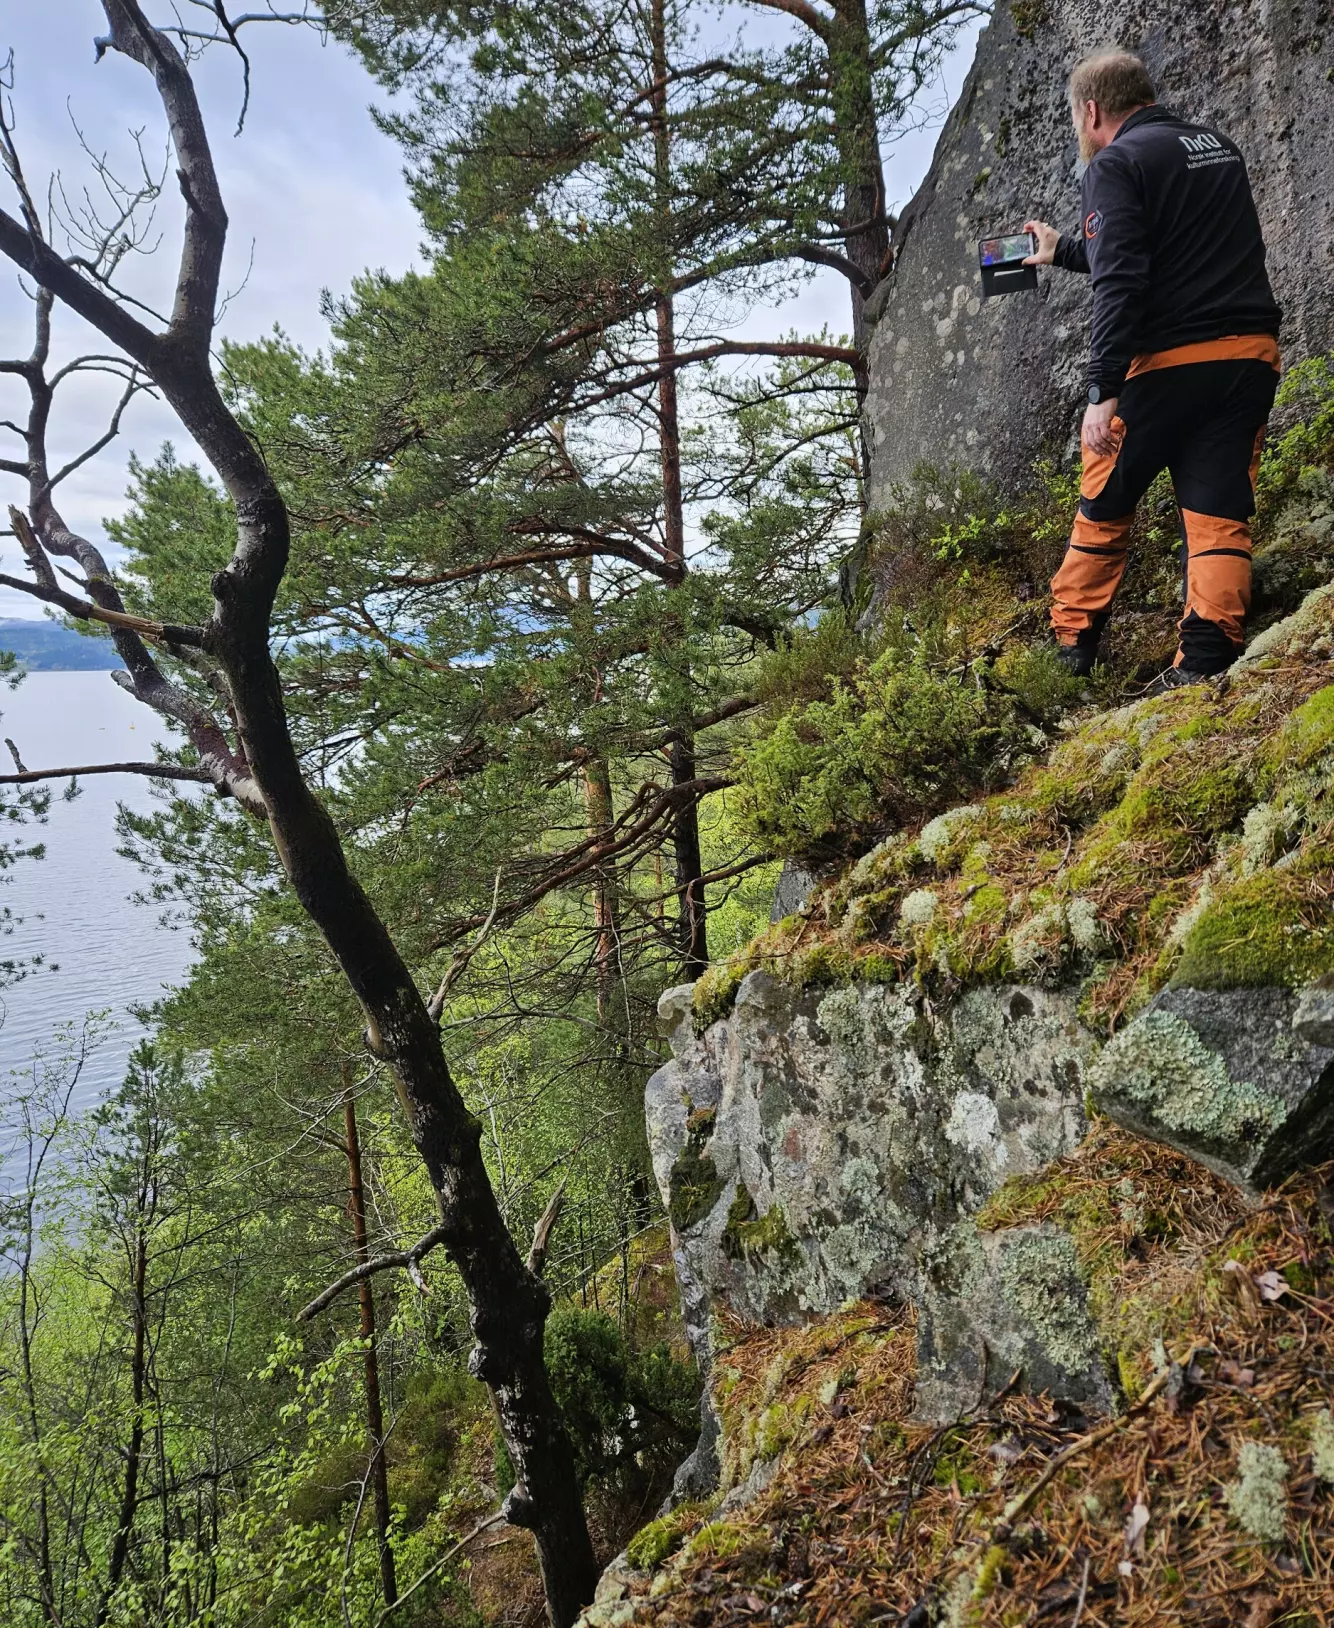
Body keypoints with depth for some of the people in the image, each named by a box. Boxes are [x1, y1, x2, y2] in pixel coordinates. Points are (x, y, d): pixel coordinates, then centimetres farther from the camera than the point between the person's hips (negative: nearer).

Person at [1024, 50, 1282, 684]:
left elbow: (1119, 283, -17)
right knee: (1220, 513, 1)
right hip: (1252, 356, 6)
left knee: (1103, 507, 11)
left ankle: (1070, 648, 20)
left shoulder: (1115, 164, -3)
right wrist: (1063, 251, 44)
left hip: (1170, 361, -6)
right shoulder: (1220, 147, 22)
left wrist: (1104, 391, -20)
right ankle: (1205, 664, -10)